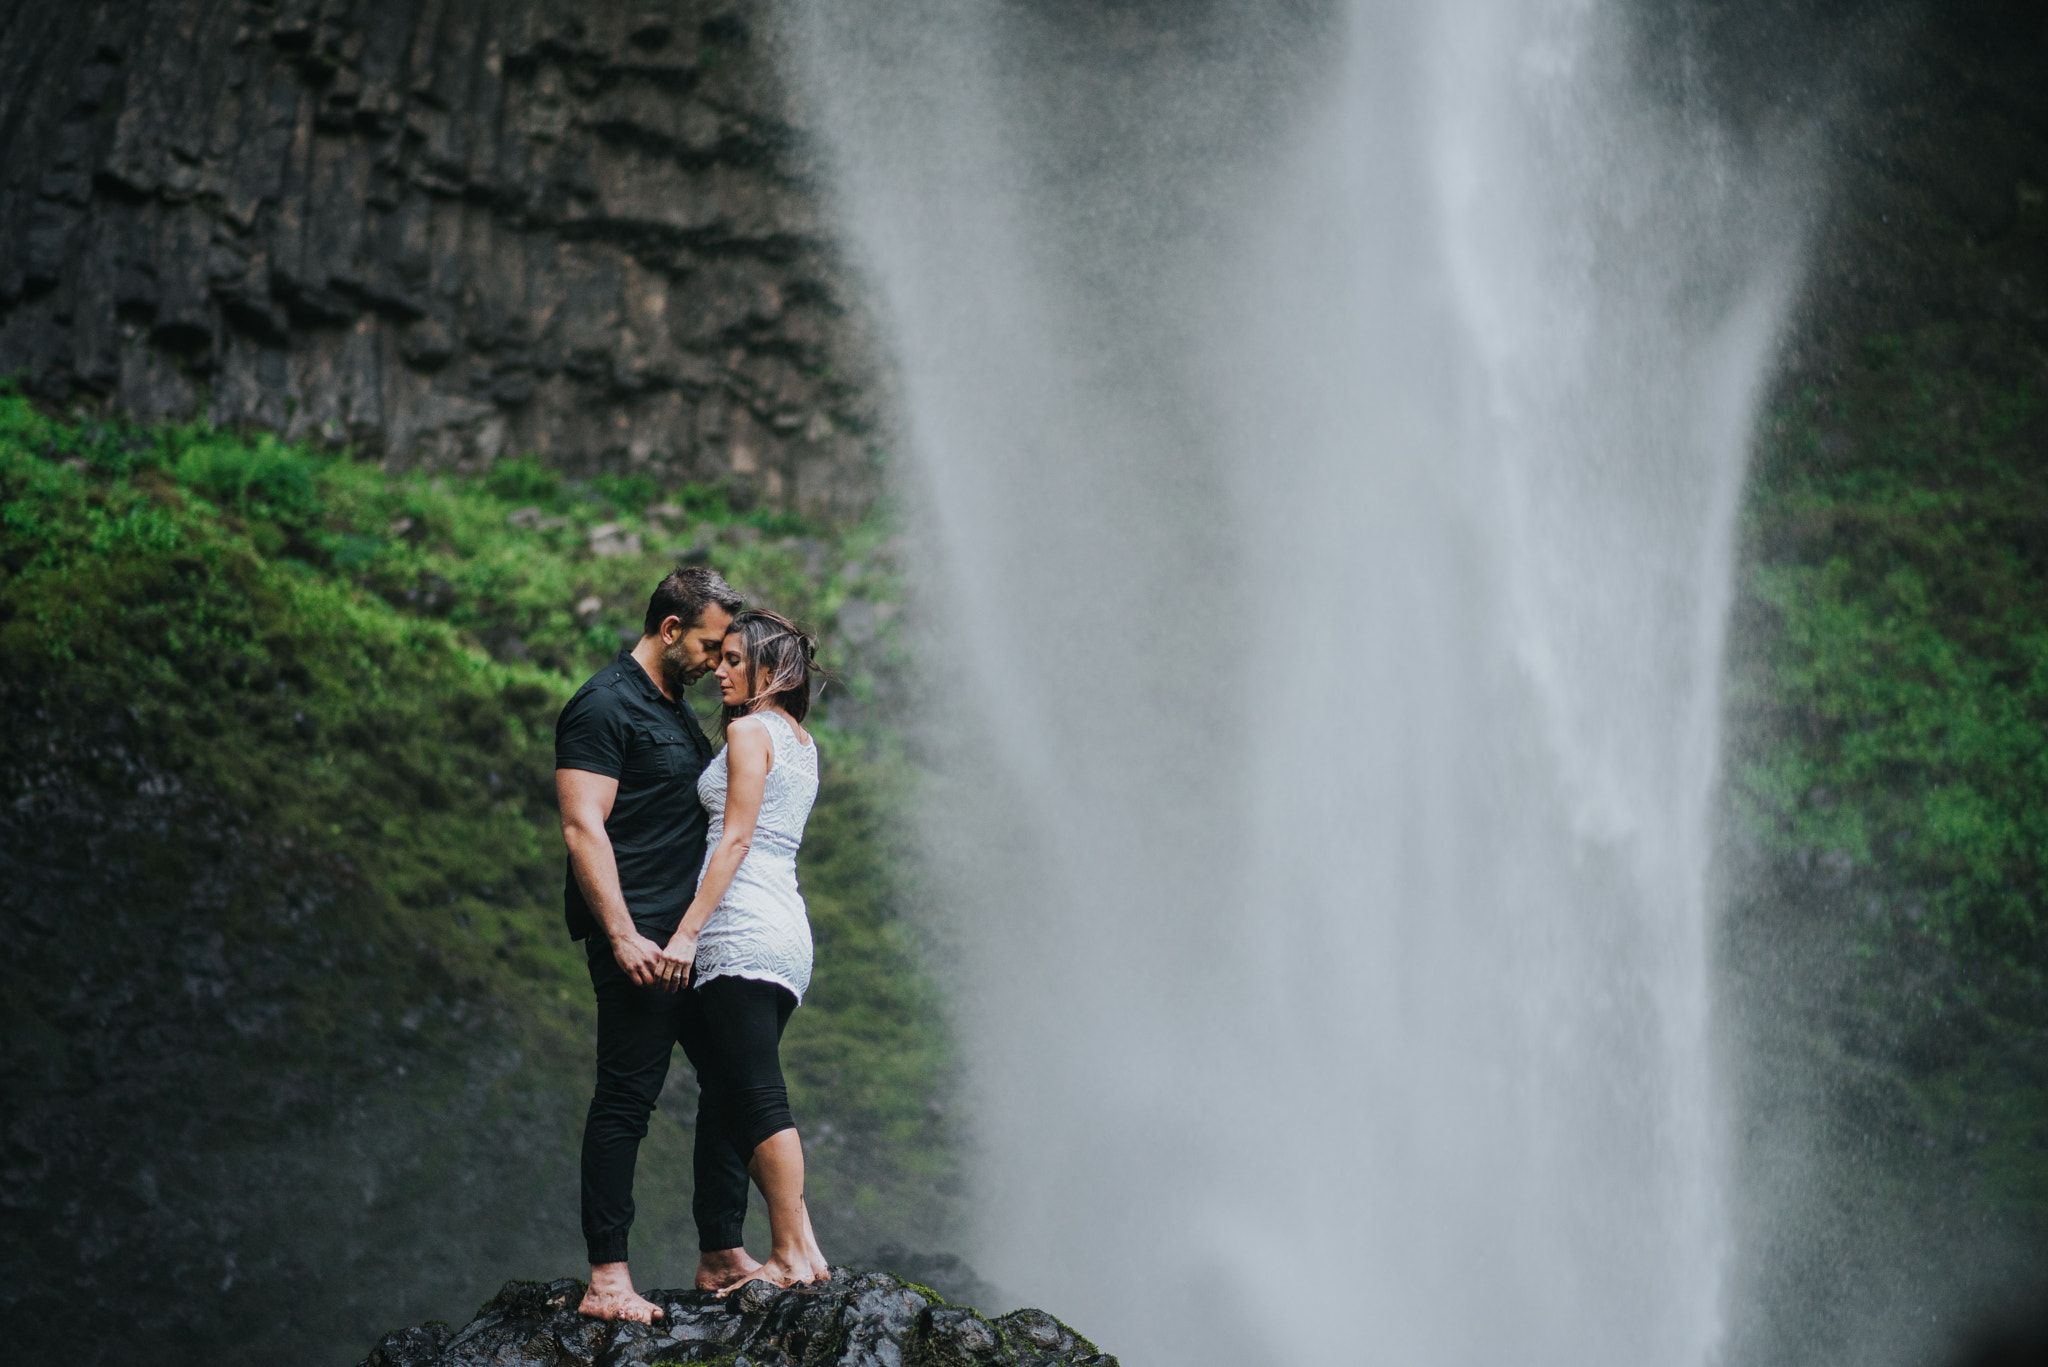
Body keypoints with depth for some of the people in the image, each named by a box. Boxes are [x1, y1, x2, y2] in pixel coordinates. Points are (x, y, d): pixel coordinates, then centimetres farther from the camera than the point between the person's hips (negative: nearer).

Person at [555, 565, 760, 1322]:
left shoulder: (677, 711, 20)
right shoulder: (605, 706, -9)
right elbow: (583, 828, -17)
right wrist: (622, 935, -23)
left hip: (692, 939, 9)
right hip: (639, 941, -9)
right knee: (626, 1097, -8)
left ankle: (720, 1257, 18)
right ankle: (607, 1279, -4)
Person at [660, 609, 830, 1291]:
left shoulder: (749, 730, -4)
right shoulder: (801, 741, 21)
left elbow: (735, 838, -12)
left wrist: (687, 930, -15)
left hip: (743, 930, -9)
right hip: (787, 934, 9)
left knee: (756, 1097, -10)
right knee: (729, 1090, 10)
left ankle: (794, 1254, -11)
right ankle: (800, 1248, 6)